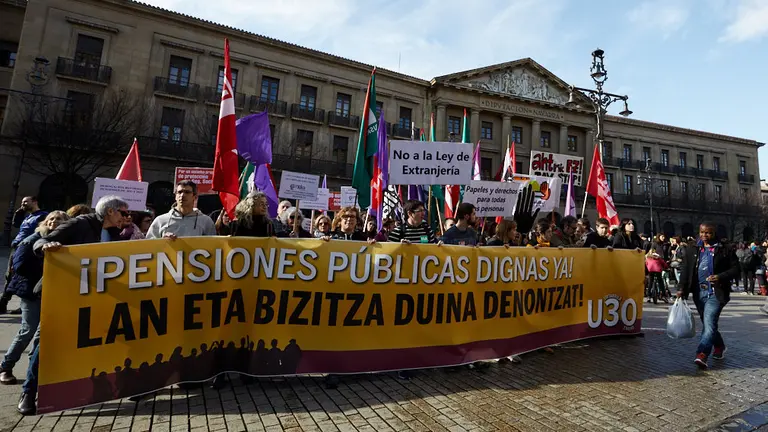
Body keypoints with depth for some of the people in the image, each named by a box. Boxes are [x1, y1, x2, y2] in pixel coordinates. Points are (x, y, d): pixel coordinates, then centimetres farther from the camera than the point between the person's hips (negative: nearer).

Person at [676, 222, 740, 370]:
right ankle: (719, 346, 39)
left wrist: (720, 277, -17)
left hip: (716, 293, -4)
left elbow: (735, 269, 0)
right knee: (708, 324, 16)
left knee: (709, 323, -14)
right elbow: (685, 271, 7)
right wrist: (681, 288, -4)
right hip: (699, 292, 5)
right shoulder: (692, 251, 9)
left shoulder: (724, 250, 0)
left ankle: (702, 354, -20)